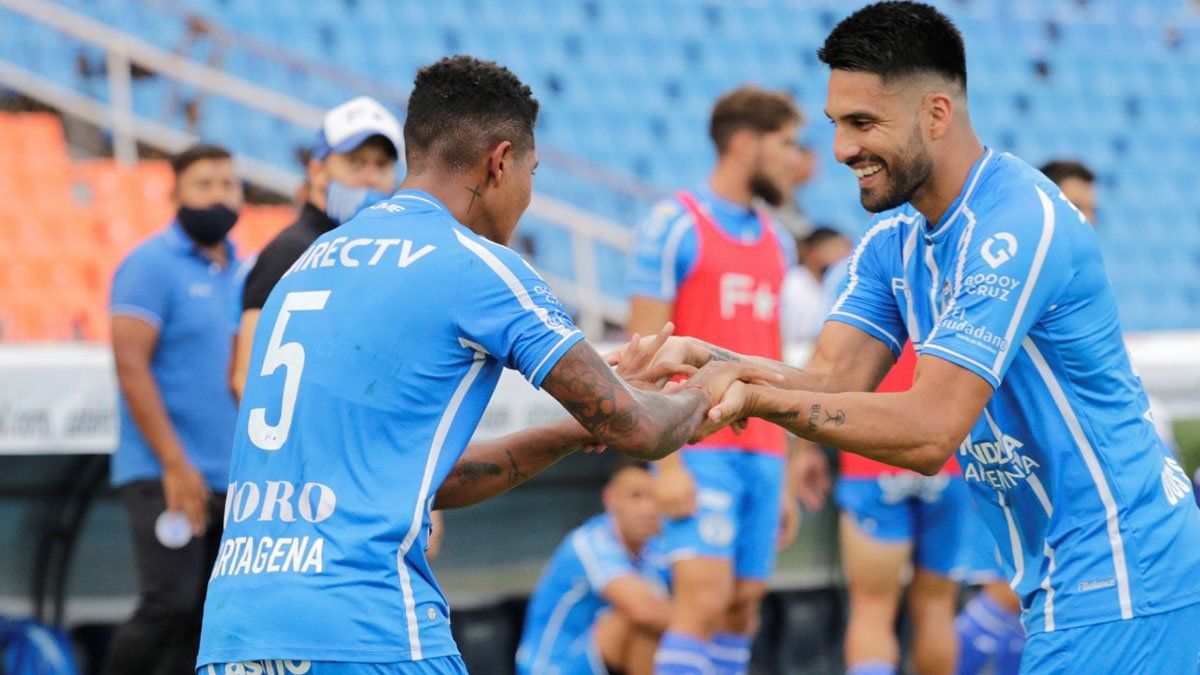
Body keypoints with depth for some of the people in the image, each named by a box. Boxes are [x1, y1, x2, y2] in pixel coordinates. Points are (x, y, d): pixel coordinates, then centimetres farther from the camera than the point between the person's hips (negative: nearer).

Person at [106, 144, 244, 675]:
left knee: (206, 614, 4)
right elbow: (130, 366, -14)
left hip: (228, 479, 7)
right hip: (164, 474, -7)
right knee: (169, 606, -16)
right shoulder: (152, 265, -7)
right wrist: (175, 464, -19)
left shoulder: (241, 272, 15)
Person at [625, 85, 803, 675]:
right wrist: (668, 463, -17)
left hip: (761, 453, 7)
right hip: (700, 452, -7)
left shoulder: (776, 243, 17)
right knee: (704, 598, -17)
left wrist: (781, 475, 17)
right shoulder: (673, 228, -5)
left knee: (744, 605, 4)